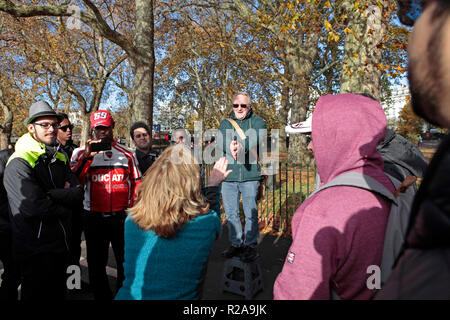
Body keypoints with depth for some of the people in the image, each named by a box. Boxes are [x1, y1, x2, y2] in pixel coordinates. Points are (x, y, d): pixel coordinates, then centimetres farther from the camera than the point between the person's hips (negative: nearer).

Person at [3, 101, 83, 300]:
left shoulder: (60, 158, 7)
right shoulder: (19, 163, -16)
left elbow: (78, 192, -4)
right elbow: (32, 207, -25)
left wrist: (52, 195, -19)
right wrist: (63, 208, -10)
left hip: (60, 242, 7)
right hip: (34, 249, -7)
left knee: (58, 292, 21)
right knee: (37, 293, 10)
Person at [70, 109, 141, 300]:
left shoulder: (127, 153, 6)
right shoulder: (81, 152, 4)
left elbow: (136, 182, 7)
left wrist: (131, 208, -4)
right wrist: (87, 157, -19)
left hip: (122, 216, 1)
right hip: (93, 218, 0)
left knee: (127, 262, 11)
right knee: (96, 263, 13)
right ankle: (101, 295, 31)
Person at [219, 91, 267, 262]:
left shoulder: (258, 122, 5)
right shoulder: (225, 123, 13)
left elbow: (254, 139, -16)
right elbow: (223, 139, -8)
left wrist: (241, 146, -37)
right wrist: (230, 147, -32)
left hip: (250, 175, -3)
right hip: (228, 175, 3)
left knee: (251, 212, 1)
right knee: (230, 213, 10)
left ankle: (251, 246, 17)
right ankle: (236, 244, 26)